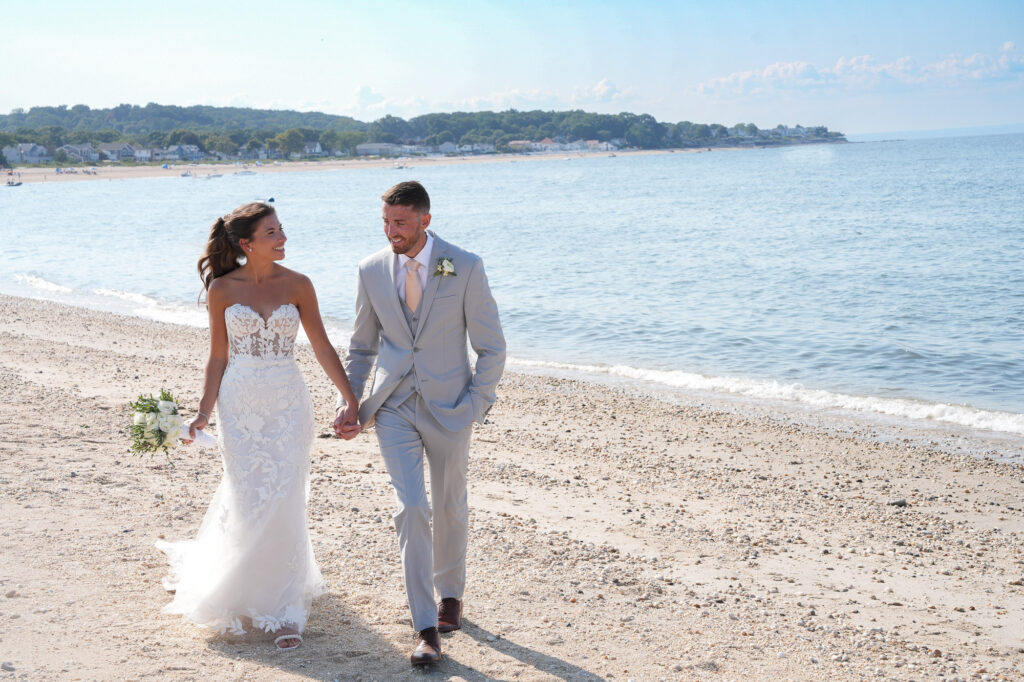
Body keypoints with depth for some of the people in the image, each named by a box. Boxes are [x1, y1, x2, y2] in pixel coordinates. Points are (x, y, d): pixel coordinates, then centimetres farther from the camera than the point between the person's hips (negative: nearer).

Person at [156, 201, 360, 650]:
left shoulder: (297, 285, -1)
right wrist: (204, 412, -4)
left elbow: (322, 348, 2)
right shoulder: (222, 289, -2)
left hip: (288, 402, 0)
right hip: (239, 403, 0)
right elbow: (218, 357, 2)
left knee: (284, 504, -5)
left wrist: (352, 401, -2)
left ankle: (284, 610, 6)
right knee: (249, 503, 5)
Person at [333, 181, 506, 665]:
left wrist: (476, 404, -9)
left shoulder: (465, 268, -9)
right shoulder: (372, 270, 0)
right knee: (411, 509, -8)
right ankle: (426, 629, -3)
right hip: (394, 407, 1)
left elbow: (491, 347, -3)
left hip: (449, 406, -1)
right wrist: (348, 402, 1)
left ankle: (450, 595, 39)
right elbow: (362, 346, 10)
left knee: (450, 509, 13)